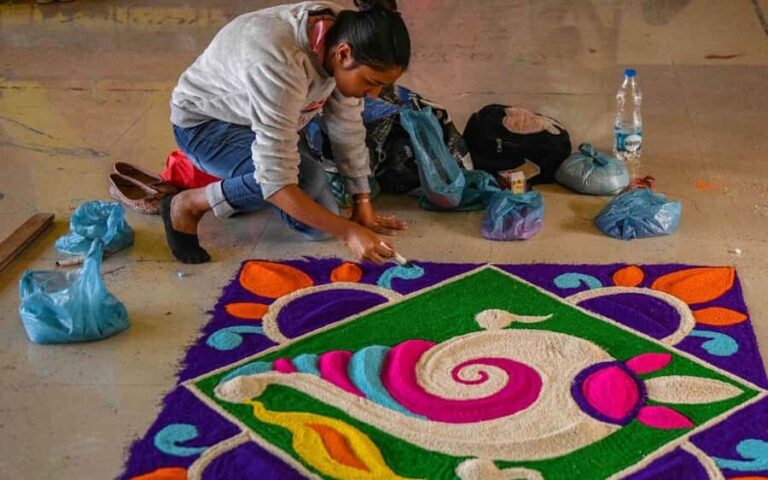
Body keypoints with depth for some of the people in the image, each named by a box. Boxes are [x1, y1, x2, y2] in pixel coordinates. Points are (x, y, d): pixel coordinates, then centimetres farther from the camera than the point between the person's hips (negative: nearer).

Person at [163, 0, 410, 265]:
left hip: (268, 121, 7)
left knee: (317, 224, -5)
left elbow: (348, 129, -8)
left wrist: (363, 208, -9)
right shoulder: (280, 63, -41)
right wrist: (348, 232, -40)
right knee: (306, 178, -32)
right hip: (205, 124, -7)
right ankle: (187, 204, -10)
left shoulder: (344, 35, -19)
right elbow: (275, 179, -41)